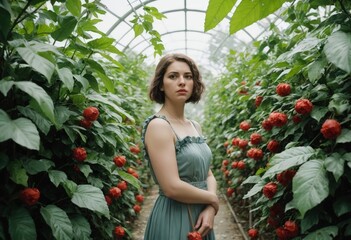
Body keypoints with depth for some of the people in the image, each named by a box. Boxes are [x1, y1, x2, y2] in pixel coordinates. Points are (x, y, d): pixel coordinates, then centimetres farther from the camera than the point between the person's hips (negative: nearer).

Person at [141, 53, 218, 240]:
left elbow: (208, 175, 9)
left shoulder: (195, 126, 7)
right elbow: (172, 187, -24)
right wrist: (213, 200, -10)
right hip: (173, 220, -7)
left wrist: (210, 208, -9)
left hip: (200, 217, 7)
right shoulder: (158, 125, -17)